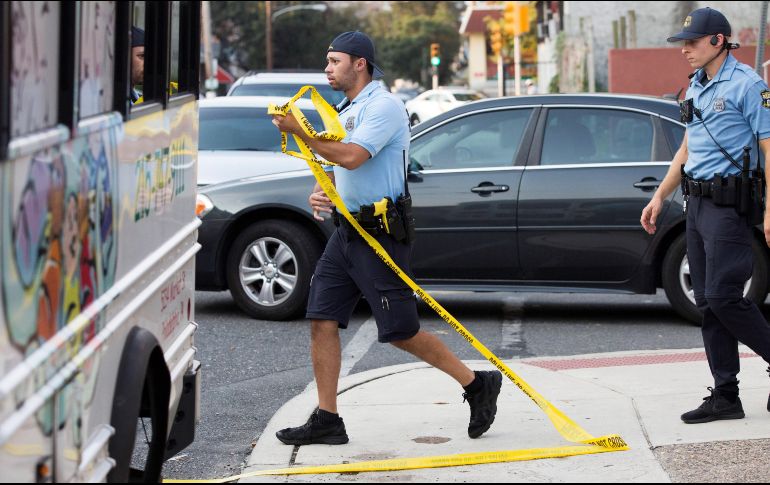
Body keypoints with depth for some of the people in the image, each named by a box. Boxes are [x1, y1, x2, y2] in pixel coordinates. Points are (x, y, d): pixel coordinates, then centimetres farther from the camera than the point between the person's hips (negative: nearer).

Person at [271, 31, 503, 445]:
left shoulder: (382, 106, -13)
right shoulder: (347, 109, 17)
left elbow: (351, 157, -26)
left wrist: (298, 131, -22)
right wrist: (320, 191, 2)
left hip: (380, 234, -9)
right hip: (347, 231, 9)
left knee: (400, 333, -5)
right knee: (321, 318, 1)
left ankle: (477, 384, 11)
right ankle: (326, 420, 6)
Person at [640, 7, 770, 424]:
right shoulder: (696, 87, 16)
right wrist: (659, 197, 22)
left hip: (730, 204, -9)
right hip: (697, 202, 9)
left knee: (722, 296, -14)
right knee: (708, 302, 7)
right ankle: (725, 396, 10)